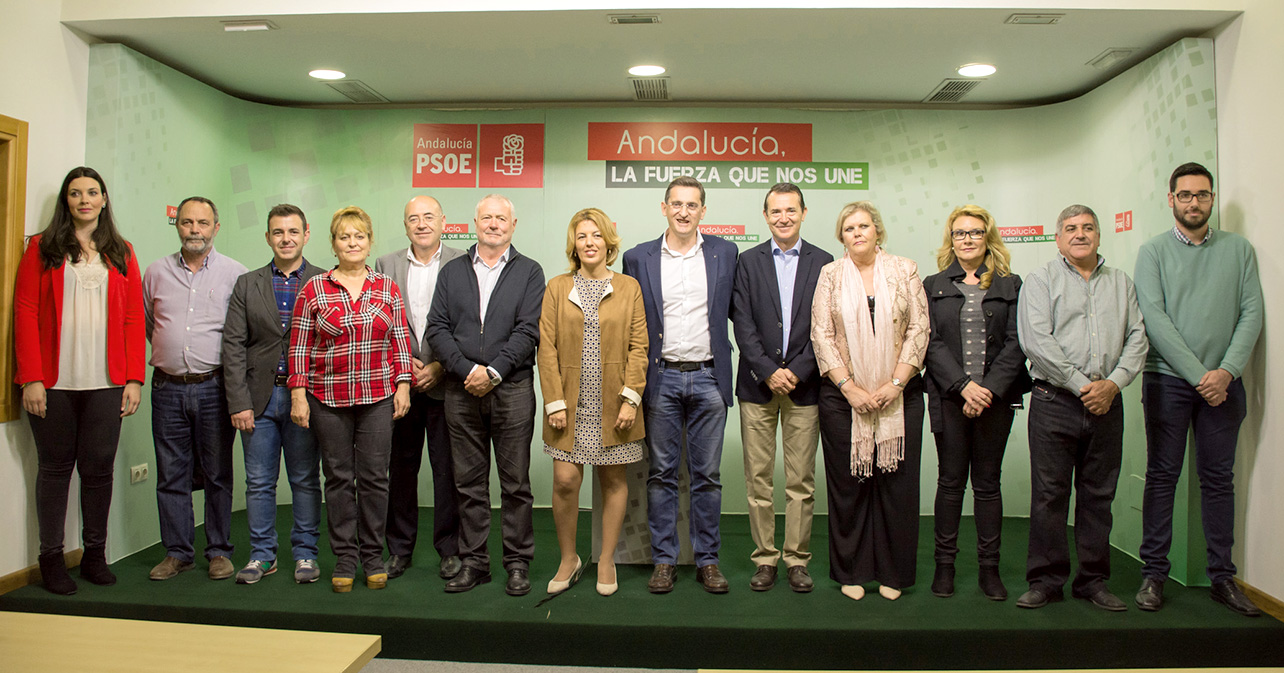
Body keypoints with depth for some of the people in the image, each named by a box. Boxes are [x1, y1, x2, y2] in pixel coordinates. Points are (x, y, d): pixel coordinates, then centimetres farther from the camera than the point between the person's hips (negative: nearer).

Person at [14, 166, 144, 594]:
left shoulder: (122, 253, 11)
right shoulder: (42, 248, 5)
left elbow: (134, 318, 8)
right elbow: (25, 314, 0)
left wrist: (134, 378, 1)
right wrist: (31, 378, -8)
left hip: (106, 383, 2)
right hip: (54, 382, -1)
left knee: (99, 468, 4)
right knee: (55, 467, 6)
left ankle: (95, 555, 16)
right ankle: (51, 558, 17)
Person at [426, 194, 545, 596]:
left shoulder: (529, 272, 5)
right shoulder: (451, 272, 13)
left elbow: (528, 331, -5)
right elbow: (437, 328, 4)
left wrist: (493, 371, -13)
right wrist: (467, 369, -9)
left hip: (512, 388, -2)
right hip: (461, 390, 2)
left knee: (515, 483, 3)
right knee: (469, 482, 8)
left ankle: (518, 562, 14)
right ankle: (474, 561, 18)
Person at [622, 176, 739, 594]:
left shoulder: (725, 253, 6)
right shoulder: (639, 258, 4)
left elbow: (736, 310, 11)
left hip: (707, 377, 0)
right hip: (661, 378, 0)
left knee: (707, 475, 6)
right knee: (661, 474, 6)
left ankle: (707, 560, 18)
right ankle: (663, 560, 17)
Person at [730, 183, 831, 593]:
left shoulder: (823, 264, 6)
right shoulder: (748, 262, 6)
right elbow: (743, 325, -1)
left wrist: (797, 371, -10)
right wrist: (768, 372, -10)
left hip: (803, 385, 0)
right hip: (758, 385, 0)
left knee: (801, 480, 5)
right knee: (758, 478, 3)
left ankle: (797, 560, 17)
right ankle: (764, 558, 15)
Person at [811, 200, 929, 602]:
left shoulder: (904, 270, 7)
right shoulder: (831, 275, 5)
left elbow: (919, 330, 2)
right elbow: (821, 335, 0)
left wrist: (896, 383, -8)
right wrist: (849, 387, -8)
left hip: (899, 395, 1)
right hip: (843, 395, 0)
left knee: (897, 480, 4)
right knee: (848, 482, 4)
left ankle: (892, 572, 18)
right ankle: (853, 572, 18)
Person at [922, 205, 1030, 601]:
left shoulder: (1010, 285, 8)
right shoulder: (934, 286, 8)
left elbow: (1015, 343, 0)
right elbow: (931, 343, -1)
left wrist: (990, 390, -12)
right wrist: (963, 386, -12)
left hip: (996, 397, 0)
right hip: (948, 397, 0)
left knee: (988, 482, 6)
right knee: (951, 481, 4)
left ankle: (989, 568, 14)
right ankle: (945, 564, 13)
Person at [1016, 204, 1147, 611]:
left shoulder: (1121, 282, 16)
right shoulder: (1041, 280, 3)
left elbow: (1137, 338, 8)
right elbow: (1036, 341, -9)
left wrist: (1114, 382, -8)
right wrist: (1080, 384, -12)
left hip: (1106, 403, 4)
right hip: (1054, 402, -3)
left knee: (1098, 494, 9)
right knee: (1049, 494, -1)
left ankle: (1093, 580, 20)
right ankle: (1046, 580, 10)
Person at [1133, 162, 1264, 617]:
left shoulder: (1239, 249, 10)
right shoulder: (1153, 252, 3)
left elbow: (1252, 313, 2)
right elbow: (1154, 319, -7)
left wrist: (1226, 371, -11)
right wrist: (1198, 375, -13)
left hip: (1223, 381, 2)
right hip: (1168, 380, -2)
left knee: (1219, 478, 7)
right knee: (1162, 476, 2)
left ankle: (1222, 576, 16)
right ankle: (1154, 573, 9)